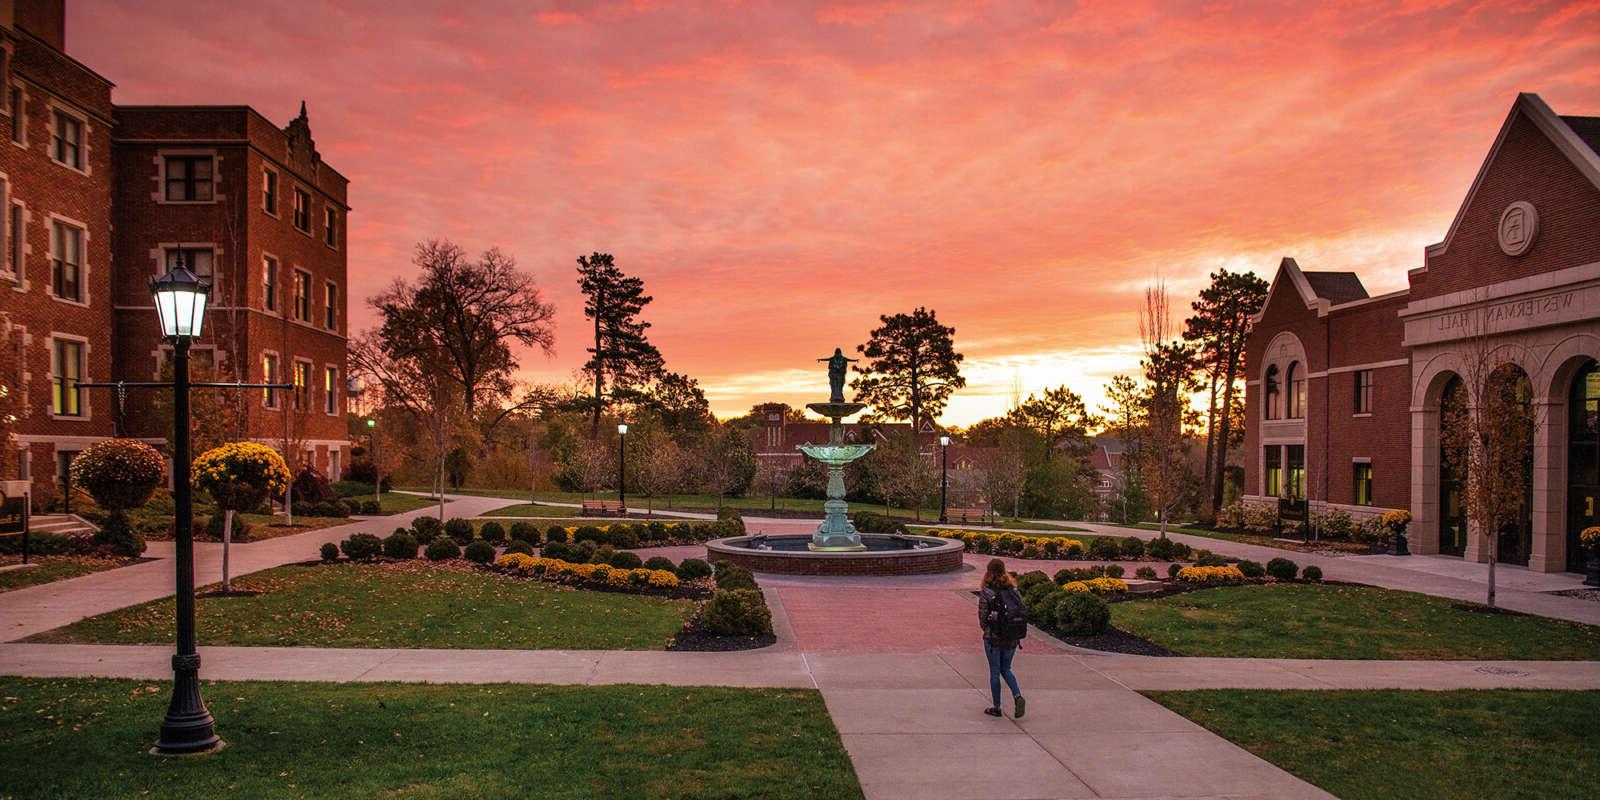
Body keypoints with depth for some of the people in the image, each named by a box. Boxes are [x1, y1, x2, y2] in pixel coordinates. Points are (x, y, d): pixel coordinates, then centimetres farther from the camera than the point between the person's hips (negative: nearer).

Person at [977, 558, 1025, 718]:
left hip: (993, 638, -4)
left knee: (995, 672, 10)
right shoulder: (1014, 590, -1)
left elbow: (982, 618, -10)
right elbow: (1021, 612, 1)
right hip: (1012, 638, 4)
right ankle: (1018, 697, 0)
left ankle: (996, 708, 18)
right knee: (1006, 669, 20)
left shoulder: (985, 593, -13)